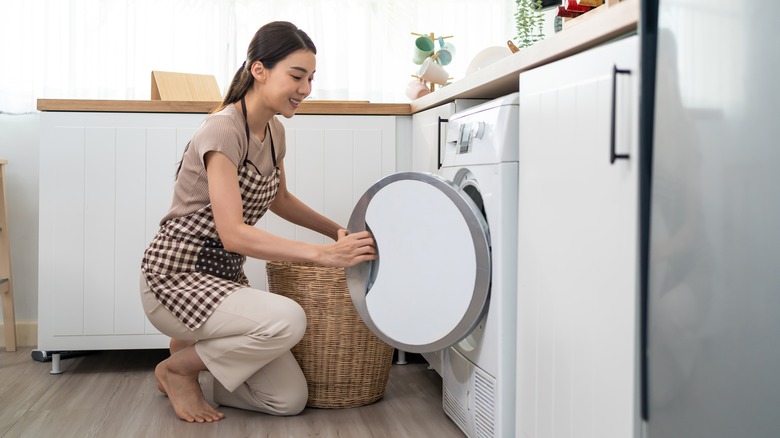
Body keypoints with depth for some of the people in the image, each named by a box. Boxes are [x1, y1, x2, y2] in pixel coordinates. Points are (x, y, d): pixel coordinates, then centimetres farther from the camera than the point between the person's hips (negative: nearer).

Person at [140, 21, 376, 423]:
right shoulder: (223, 130, -21)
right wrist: (323, 254, -33)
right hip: (175, 276, -8)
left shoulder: (274, 131, 5)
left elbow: (279, 199, 24)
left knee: (290, 399, -3)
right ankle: (178, 369, -6)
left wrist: (338, 232, 13)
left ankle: (195, 352, 19)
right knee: (289, 319, -33)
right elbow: (233, 234, -29)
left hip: (226, 276, 8)